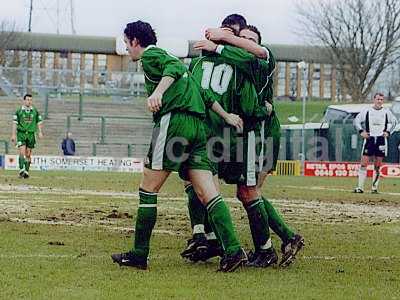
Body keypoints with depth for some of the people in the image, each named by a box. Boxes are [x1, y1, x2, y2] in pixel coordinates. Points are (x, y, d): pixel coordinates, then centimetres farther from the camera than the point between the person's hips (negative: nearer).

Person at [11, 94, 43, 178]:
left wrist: (40, 132, -3)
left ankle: (26, 171, 10)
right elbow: (15, 123, 2)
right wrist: (13, 134, -4)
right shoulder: (19, 111, 2)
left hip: (31, 134, 2)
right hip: (21, 134, -2)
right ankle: (21, 170, -20)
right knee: (22, 152, -15)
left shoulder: (35, 111, 8)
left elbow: (39, 123, 11)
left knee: (28, 154, 4)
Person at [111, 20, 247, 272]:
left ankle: (139, 254, 2)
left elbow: (175, 67, -15)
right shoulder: (166, 56, 32)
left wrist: (158, 92, -30)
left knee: (148, 189, 0)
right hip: (197, 126, 8)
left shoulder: (150, 55, 5)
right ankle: (233, 250, -15)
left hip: (174, 120, -8)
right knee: (207, 193, -2)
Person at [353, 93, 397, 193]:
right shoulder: (366, 111, 1)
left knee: (377, 166, 3)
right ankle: (360, 187, -5)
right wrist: (361, 131, -2)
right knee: (363, 164, -7)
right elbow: (356, 120, 9)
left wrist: (388, 132, 9)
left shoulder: (386, 111, 7)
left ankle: (374, 188, 9)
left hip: (381, 140, 1)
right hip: (369, 139, -1)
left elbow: (394, 121, 21)